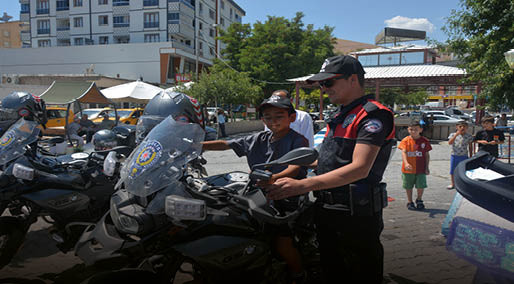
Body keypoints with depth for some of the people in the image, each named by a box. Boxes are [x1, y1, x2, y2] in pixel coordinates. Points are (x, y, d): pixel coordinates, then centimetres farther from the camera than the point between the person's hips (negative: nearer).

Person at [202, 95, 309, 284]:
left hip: (289, 199, -6)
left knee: (282, 243, -16)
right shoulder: (258, 140, 12)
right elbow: (225, 144, 16)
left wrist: (275, 178, -41)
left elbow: (295, 168, -21)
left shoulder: (298, 140, -3)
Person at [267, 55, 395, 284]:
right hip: (326, 211, 9)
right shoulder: (338, 116, 15)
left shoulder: (373, 114, -14)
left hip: (356, 214, -8)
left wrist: (302, 185, -32)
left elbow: (360, 168, -26)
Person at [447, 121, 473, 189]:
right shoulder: (453, 135, -2)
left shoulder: (469, 136, -1)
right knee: (452, 171, 10)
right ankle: (453, 184, 27)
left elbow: (470, 147, 4)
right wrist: (456, 134, -26)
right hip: (454, 156, 1)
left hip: (464, 156, -1)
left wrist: (470, 157, 4)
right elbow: (450, 143, -20)